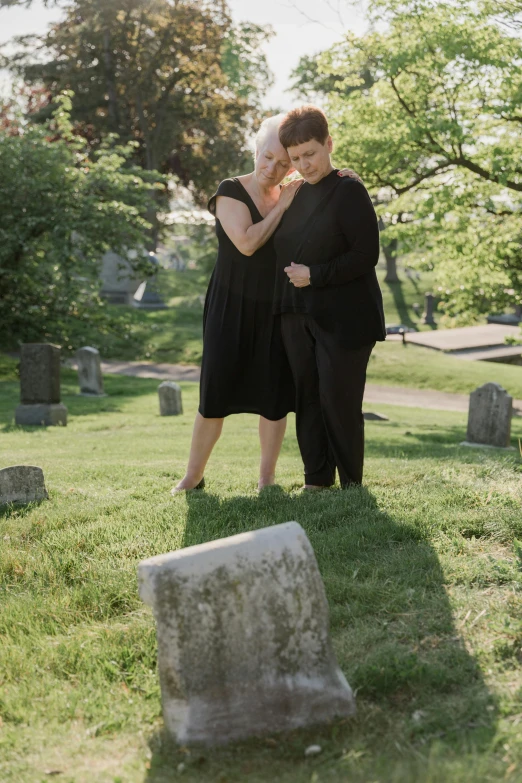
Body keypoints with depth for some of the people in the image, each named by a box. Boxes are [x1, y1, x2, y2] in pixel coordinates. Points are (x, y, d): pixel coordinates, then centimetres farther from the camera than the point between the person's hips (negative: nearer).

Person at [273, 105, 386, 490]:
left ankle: (351, 483, 11)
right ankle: (316, 480, 19)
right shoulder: (296, 195, 13)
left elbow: (366, 255, -15)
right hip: (298, 317, 7)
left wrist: (314, 276, -17)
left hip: (343, 319, -7)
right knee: (307, 400, 8)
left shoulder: (349, 191, -8)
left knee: (339, 401, -4)